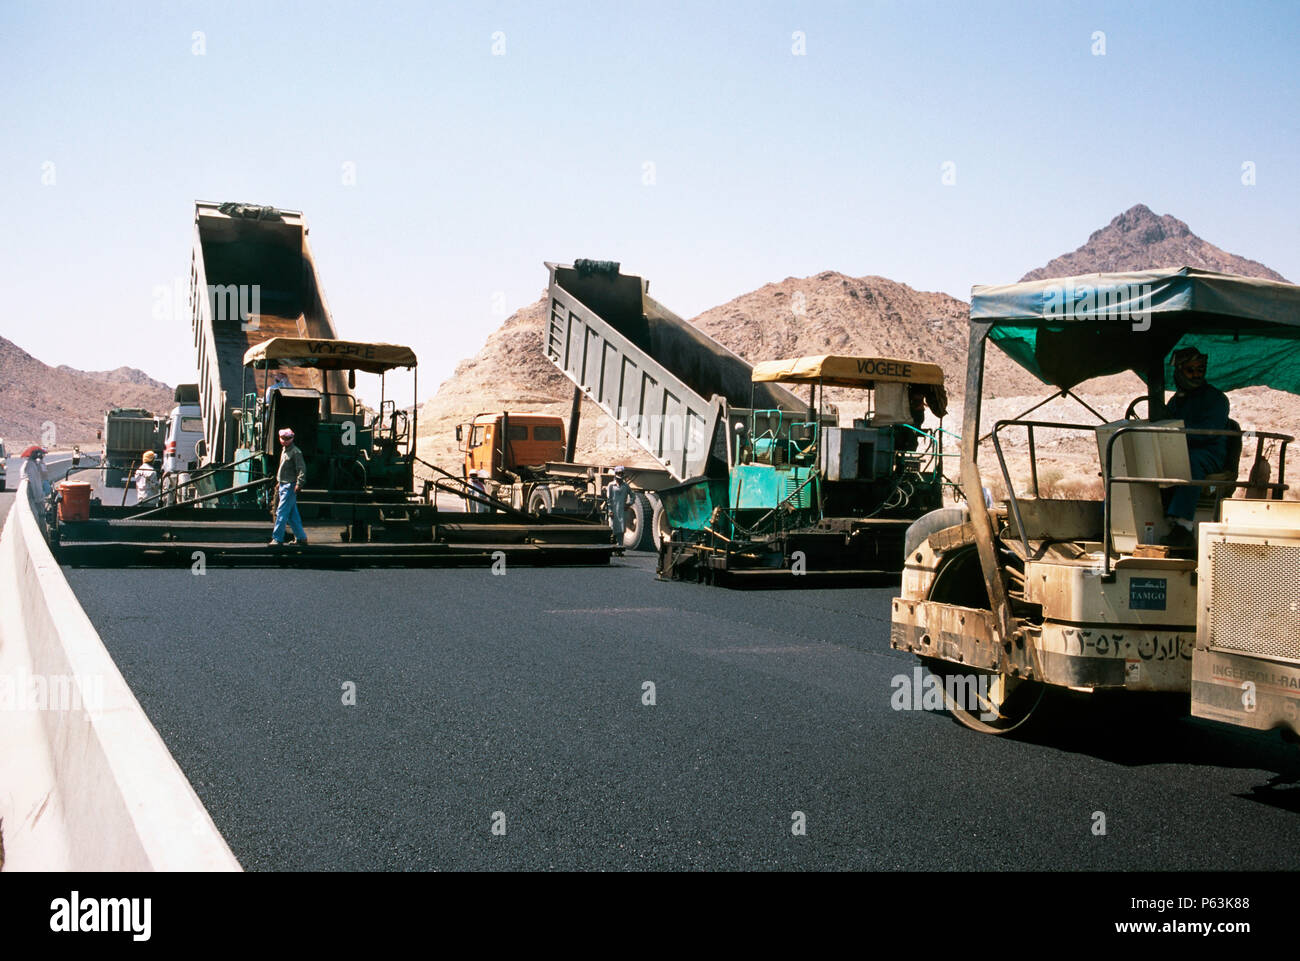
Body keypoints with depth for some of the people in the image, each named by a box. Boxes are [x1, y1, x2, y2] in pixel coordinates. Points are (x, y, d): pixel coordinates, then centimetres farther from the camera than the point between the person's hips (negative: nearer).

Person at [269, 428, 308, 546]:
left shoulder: (295, 452, -12)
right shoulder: (284, 450, 16)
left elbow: (302, 469, -18)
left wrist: (299, 484, -26)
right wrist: (279, 482, 27)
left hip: (290, 486, -9)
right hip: (283, 485, 9)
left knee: (282, 512, -11)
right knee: (292, 514, 12)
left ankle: (277, 539, -9)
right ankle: (301, 537, 18)